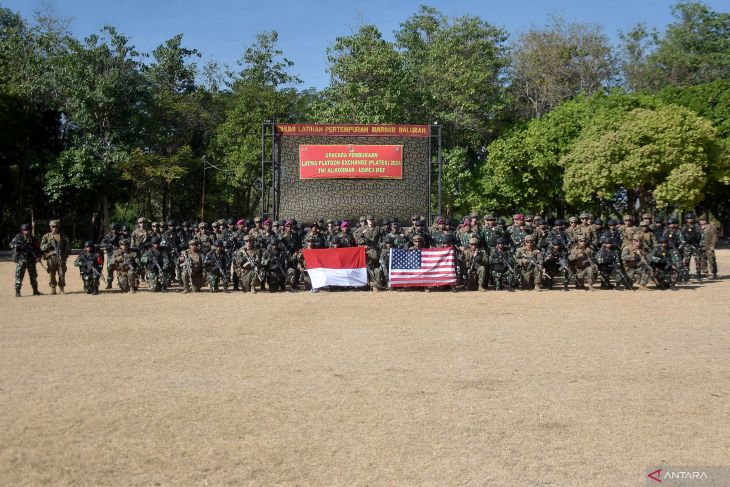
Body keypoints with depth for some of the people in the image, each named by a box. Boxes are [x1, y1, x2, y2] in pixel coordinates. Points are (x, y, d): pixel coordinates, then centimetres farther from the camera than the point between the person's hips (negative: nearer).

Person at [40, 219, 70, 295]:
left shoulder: (62, 236, 11)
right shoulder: (46, 236, 8)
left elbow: (68, 247, 14)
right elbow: (42, 247, 3)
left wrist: (64, 253, -2)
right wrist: (48, 245, -16)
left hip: (61, 258, 1)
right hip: (51, 258, -1)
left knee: (62, 274, -2)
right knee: (51, 274, -1)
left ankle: (61, 289, 5)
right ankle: (53, 289, 6)